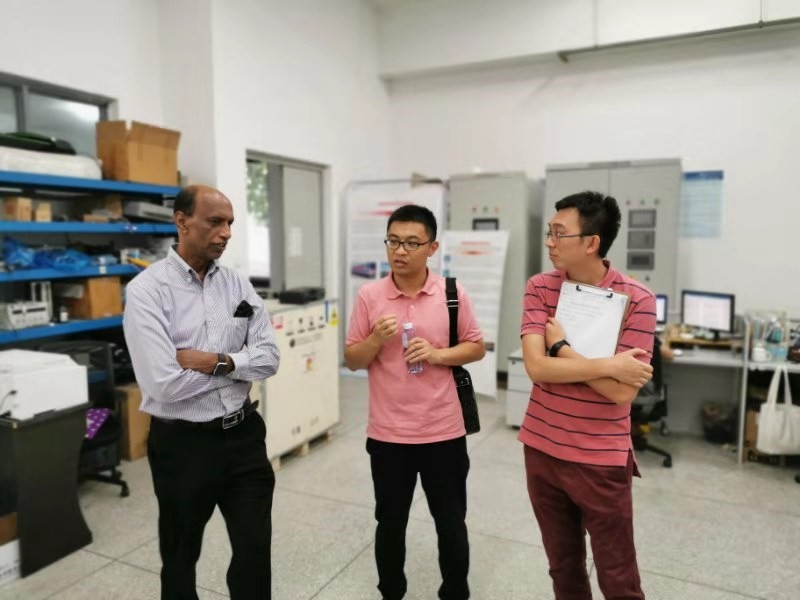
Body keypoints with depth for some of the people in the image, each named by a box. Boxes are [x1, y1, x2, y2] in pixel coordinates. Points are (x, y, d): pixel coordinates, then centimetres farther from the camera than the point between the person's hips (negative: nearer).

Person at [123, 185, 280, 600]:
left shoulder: (238, 284, 1)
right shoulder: (147, 289, -14)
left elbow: (269, 358, -4)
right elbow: (164, 384, -23)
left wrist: (217, 361, -20)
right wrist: (237, 365, -13)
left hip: (243, 434, 4)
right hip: (183, 443, -3)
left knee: (255, 551, 15)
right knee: (181, 558, 21)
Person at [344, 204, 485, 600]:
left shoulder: (453, 294, -5)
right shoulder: (369, 296, -5)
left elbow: (476, 348, 3)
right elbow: (352, 360, 0)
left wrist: (438, 354, -15)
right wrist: (376, 340, -20)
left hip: (444, 432, 0)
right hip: (388, 434, 1)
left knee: (452, 524, 14)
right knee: (390, 523, 17)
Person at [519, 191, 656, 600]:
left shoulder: (636, 300, -14)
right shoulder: (539, 288, -5)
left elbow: (622, 392, -19)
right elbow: (537, 367, -16)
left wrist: (561, 345, -17)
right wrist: (608, 365, -22)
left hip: (601, 461, -3)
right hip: (541, 450, 3)